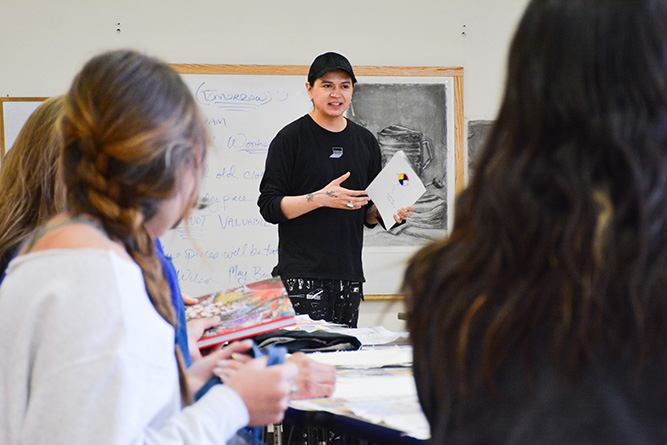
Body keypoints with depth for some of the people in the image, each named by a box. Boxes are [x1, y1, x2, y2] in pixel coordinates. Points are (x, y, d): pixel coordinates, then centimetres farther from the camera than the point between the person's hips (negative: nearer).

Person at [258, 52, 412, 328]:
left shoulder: (365, 141, 14)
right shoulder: (291, 138, -2)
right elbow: (269, 206, -7)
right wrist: (321, 198, -18)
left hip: (349, 276, 5)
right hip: (302, 277, -5)